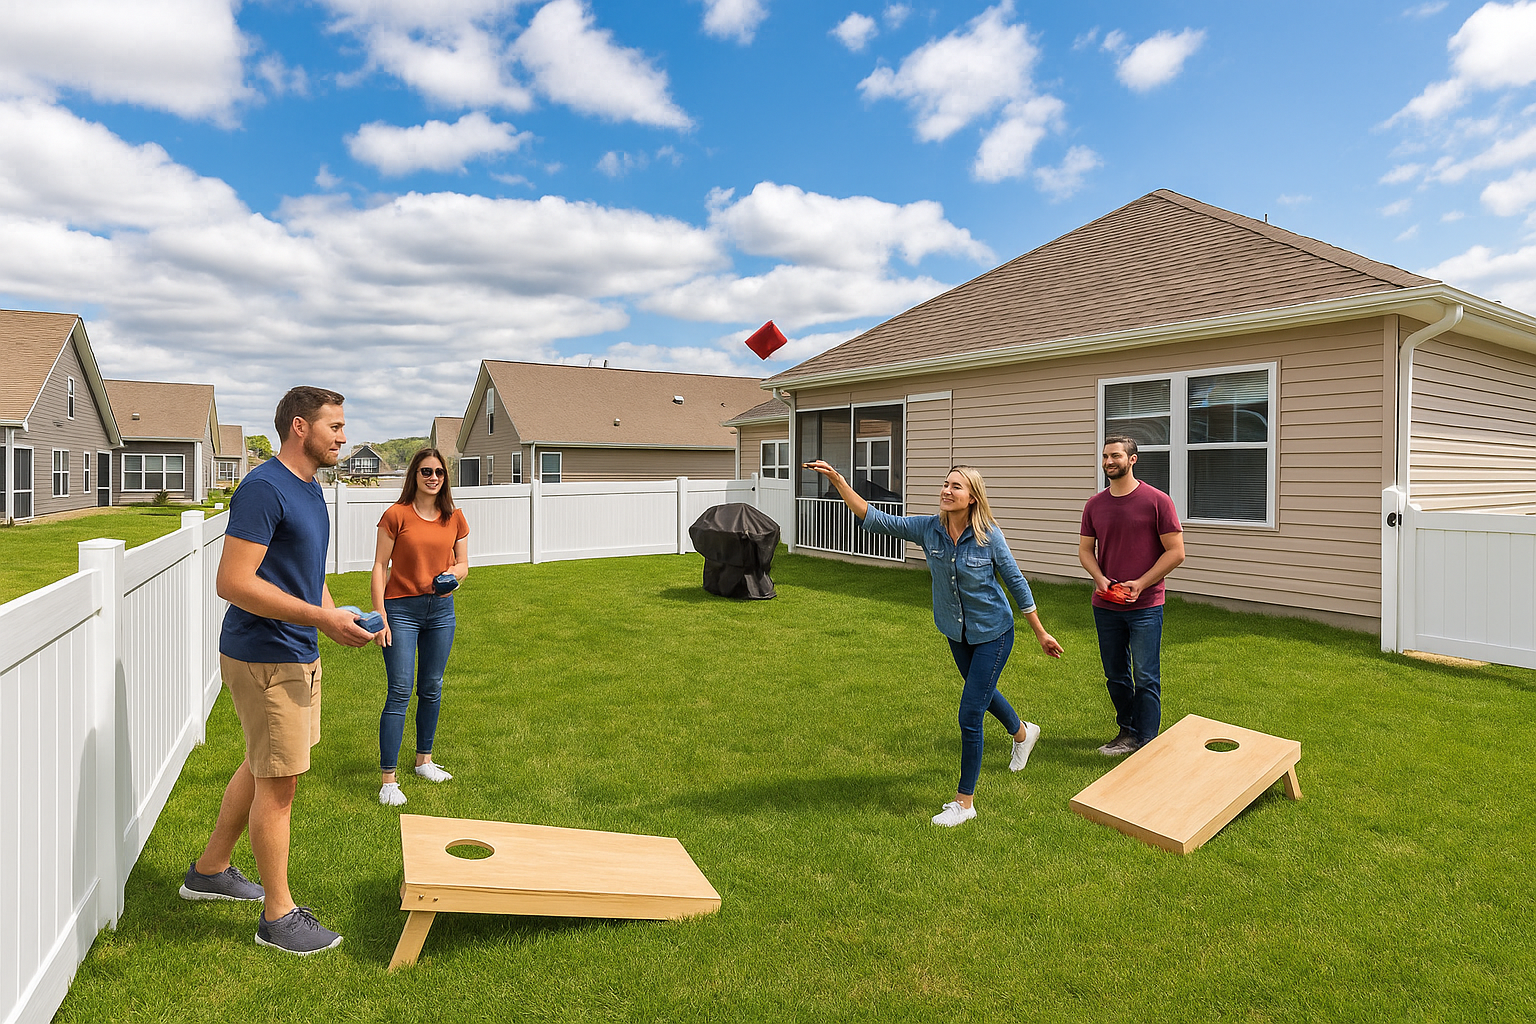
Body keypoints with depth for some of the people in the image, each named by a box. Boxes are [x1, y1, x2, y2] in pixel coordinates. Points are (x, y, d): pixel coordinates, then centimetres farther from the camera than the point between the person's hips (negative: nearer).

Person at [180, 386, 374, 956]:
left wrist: (338, 615, 3)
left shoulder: (309, 489, 11)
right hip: (264, 658, -10)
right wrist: (322, 619, -27)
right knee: (278, 782, 0)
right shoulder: (264, 489, -20)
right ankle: (277, 915, 15)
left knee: (262, 767, 22)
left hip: (299, 653, 10)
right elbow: (233, 582, -25)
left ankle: (210, 870, 41)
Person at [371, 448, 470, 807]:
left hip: (441, 610, 4)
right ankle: (388, 778, 1)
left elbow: (463, 563, 13)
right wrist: (380, 616, -10)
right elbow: (380, 566, -5)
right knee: (400, 690, -7)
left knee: (432, 688, 13)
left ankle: (424, 759, 30)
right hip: (402, 609, -4)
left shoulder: (454, 518, 6)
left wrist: (454, 574, -11)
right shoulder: (396, 515, -6)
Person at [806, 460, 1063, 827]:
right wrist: (836, 479, -25)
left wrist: (1041, 634, -4)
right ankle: (1022, 732, 61)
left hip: (993, 634, -5)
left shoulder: (990, 536, -22)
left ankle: (964, 801, 11)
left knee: (970, 715, -6)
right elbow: (873, 519, -15)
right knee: (981, 690, 28)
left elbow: (1017, 584, -10)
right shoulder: (928, 529, -13)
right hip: (956, 633, 5)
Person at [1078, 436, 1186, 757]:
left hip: (1145, 606, -5)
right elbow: (1085, 550, 12)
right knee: (1115, 676, 14)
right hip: (1105, 605, 5)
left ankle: (1146, 744, 12)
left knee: (1145, 677, 0)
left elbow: (1176, 552, -8)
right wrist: (1100, 579, -7)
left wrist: (1140, 584, -14)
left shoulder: (1157, 500, -8)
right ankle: (1127, 732, 30)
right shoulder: (1095, 504, 6)